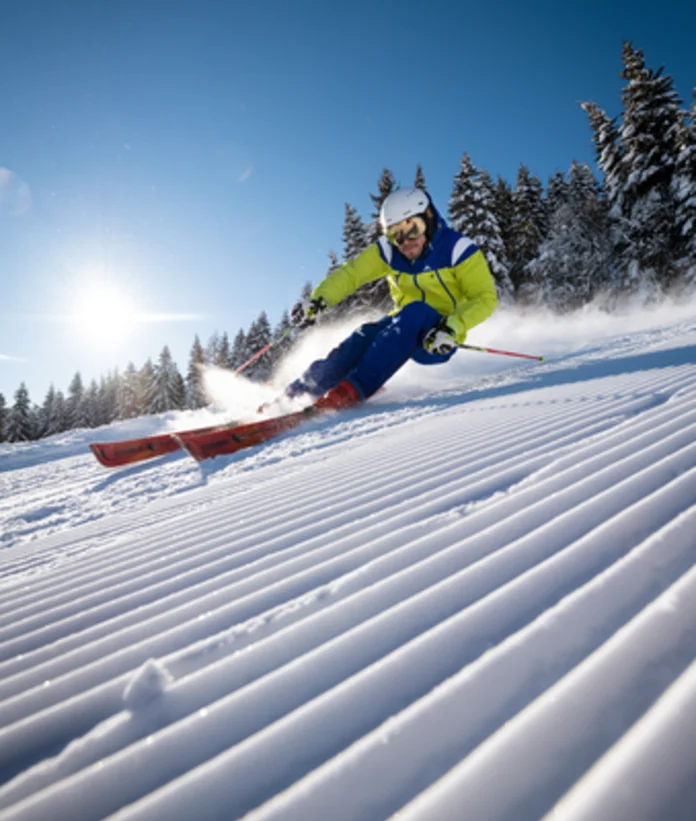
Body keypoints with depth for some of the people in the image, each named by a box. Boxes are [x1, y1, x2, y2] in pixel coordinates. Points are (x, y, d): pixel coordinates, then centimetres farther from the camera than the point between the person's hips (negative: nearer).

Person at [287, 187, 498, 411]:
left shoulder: (456, 248, -13)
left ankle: (353, 388, -40)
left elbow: (486, 298, -14)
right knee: (365, 336, -26)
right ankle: (303, 389, -15)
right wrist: (317, 300, -25)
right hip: (404, 327, 4)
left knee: (415, 311, -34)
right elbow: (350, 273, -7)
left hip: (439, 343, -3)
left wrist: (453, 328, -30)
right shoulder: (388, 251, -2)